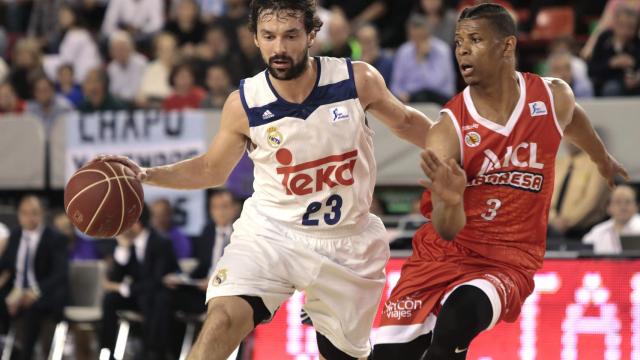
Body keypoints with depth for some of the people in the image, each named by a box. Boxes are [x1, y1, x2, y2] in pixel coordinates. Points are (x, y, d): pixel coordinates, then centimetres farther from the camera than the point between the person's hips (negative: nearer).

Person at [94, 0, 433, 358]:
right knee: (223, 320, -24)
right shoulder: (244, 105, -11)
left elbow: (405, 121, 9)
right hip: (270, 233, -1)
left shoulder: (359, 80, -12)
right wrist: (147, 175, -7)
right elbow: (212, 170, 6)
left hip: (347, 245, 1)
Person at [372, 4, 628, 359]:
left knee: (462, 311, -33)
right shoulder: (448, 128, -12)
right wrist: (450, 201, -43)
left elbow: (572, 121, 23)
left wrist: (604, 161, 42)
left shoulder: (554, 97, -5)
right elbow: (447, 230, -19)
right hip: (443, 255, 1)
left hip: (507, 262, -1)